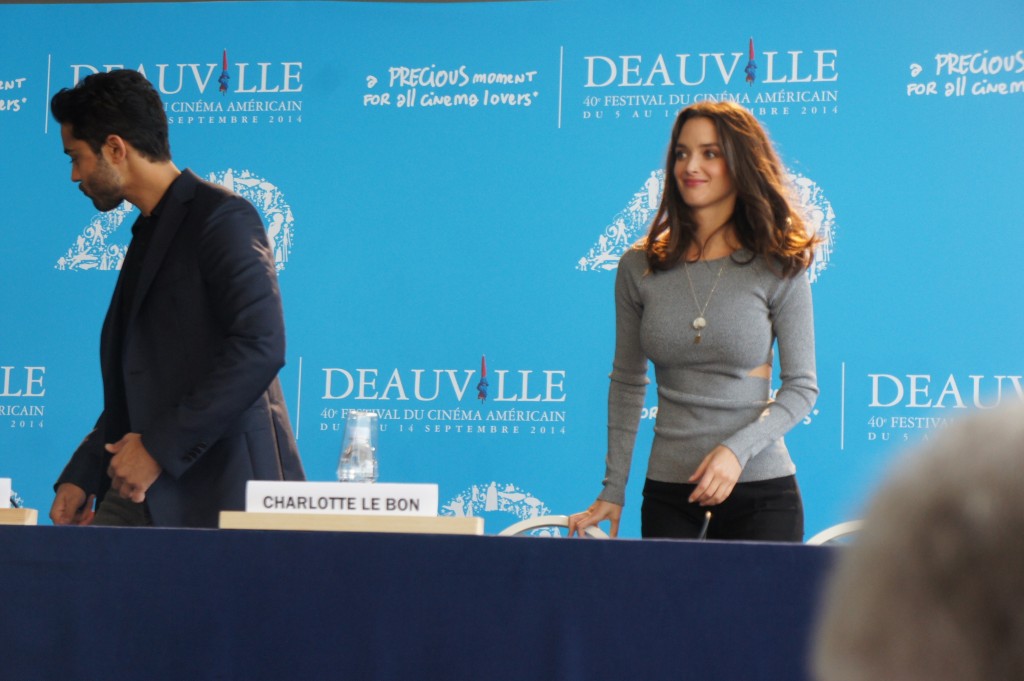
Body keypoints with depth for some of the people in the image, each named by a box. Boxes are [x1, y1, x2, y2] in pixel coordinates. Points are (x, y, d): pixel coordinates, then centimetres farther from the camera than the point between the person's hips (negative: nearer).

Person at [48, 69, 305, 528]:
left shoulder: (222, 218, -8)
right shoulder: (148, 234, 21)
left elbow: (260, 350, -20)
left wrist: (160, 447, -19)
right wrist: (82, 476, 16)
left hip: (218, 488, -8)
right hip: (141, 494, 8)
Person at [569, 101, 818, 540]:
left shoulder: (778, 269, -2)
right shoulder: (639, 267, 5)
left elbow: (802, 387, -1)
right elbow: (626, 384, 10)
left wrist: (738, 448, -16)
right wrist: (613, 491, 7)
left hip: (761, 492, -2)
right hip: (668, 494, 2)